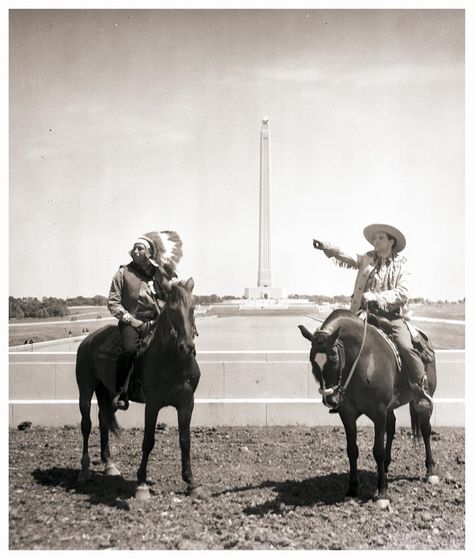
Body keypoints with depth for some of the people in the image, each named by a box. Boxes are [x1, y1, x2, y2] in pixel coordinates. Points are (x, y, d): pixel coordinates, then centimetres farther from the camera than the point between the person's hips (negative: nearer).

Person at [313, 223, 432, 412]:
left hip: (392, 315, -3)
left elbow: (401, 293, -4)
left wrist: (378, 298, -16)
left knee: (406, 347, -22)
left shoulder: (401, 265, 7)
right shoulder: (367, 259, 15)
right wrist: (326, 247, -17)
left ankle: (421, 390, -8)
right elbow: (346, 257, 0)